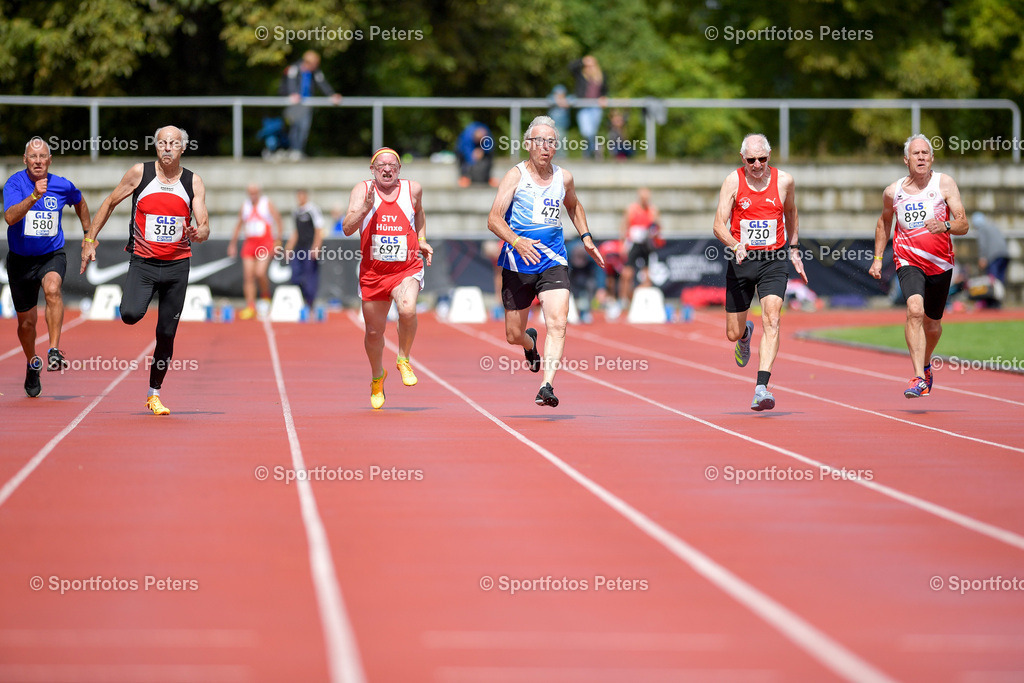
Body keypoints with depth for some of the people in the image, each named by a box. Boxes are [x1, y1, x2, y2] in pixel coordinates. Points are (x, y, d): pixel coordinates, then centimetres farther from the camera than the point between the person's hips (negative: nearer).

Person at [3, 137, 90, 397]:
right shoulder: (14, 183, -13)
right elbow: (10, 217, -30)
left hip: (52, 255, 0)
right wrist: (34, 196, -42)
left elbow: (80, 202, 19)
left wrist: (88, 234, 20)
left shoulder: (63, 186, -6)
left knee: (52, 289, -35)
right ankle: (33, 365, 38)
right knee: (26, 321, 11)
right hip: (20, 259, 0)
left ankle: (54, 351, -33)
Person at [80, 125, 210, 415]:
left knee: (166, 334, 3)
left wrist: (199, 233, -28)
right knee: (130, 315, -27)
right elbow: (110, 203, 8)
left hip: (177, 264, 1)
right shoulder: (140, 173, -3)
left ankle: (154, 393, 18)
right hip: (142, 262, -1)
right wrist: (90, 240, 4)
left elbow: (204, 227, -4)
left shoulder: (193, 182, 0)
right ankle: (139, 303, 11)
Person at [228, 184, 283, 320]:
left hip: (265, 243, -4)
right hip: (249, 243, 4)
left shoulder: (267, 204, 0)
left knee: (260, 273, -19)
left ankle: (266, 297, 7)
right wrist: (233, 243, 18)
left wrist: (278, 241, -8)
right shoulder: (245, 206, 11)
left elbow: (278, 221, 0)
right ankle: (250, 307, 0)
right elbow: (239, 224, 20)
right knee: (248, 275, -4)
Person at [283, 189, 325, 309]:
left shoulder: (313, 210, -8)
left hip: (310, 248, -8)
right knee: (295, 276, 3)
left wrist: (315, 249, -18)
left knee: (310, 276, -4)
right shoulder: (297, 211, 16)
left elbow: (319, 231, -12)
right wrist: (289, 246, 18)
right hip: (299, 248, 8)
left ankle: (310, 303, 4)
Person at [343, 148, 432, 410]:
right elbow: (347, 228, -13)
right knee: (374, 331, 10)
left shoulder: (413, 189, 2)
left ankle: (404, 360, -4)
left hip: (407, 270, -1)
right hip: (373, 271, 1)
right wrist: (365, 208, -27)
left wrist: (422, 240, 13)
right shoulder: (362, 190, -4)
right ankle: (377, 377, 39)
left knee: (407, 310, -31)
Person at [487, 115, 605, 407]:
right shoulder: (516, 175, -6)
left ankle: (546, 386, -26)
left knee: (557, 322, -21)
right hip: (518, 263, -1)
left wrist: (586, 237, 18)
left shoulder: (563, 177, 6)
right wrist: (516, 241, -32)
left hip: (553, 262, 1)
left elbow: (573, 206, 30)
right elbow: (494, 219, -15)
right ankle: (531, 343, 45)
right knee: (513, 335, 8)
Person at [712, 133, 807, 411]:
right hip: (741, 260, 0)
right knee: (733, 334, 8)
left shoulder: (784, 181, -1)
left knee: (771, 320, -21)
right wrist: (735, 245, -30)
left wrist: (793, 249, 19)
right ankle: (746, 334, 48)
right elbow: (719, 225, -11)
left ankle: (762, 387, -26)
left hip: (774, 259, 0)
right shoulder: (733, 181, -6)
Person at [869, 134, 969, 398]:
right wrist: (878, 258, 17)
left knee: (932, 324, 15)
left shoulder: (944, 184, -5)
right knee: (915, 310, -27)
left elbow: (964, 225, -11)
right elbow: (884, 222, 21)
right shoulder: (893, 192, 0)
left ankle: (925, 364, 47)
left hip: (940, 263, 1)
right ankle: (919, 378, -30)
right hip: (908, 261, -1)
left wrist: (945, 226, -32)